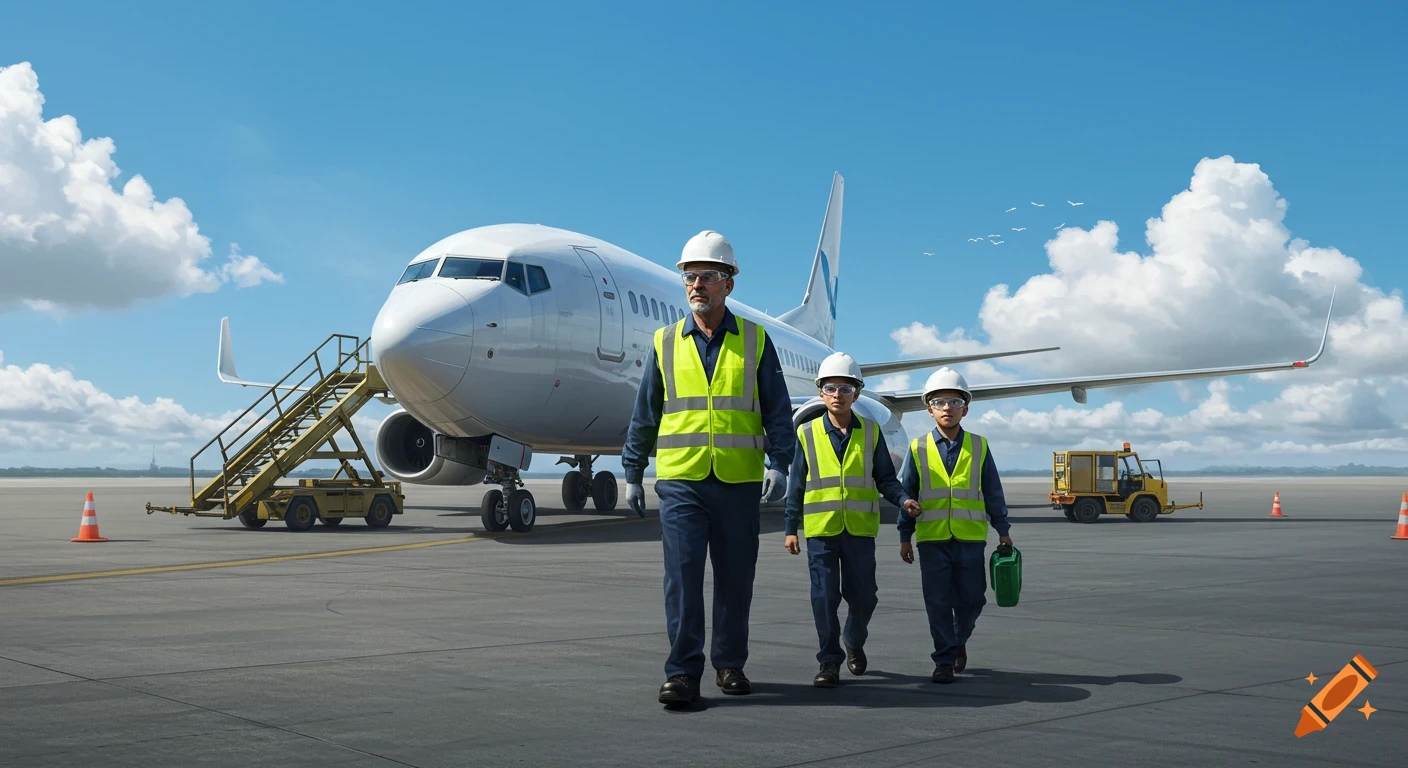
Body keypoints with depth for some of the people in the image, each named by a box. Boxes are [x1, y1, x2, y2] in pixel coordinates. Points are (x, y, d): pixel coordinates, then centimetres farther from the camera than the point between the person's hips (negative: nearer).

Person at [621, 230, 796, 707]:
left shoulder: (755, 341, 5)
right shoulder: (665, 343, 7)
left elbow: (777, 409, 5)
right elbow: (645, 415, 11)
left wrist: (779, 464, -7)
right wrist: (633, 474, 10)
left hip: (740, 483, 0)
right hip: (681, 480, 0)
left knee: (735, 579, 8)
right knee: (682, 577, -7)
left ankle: (729, 664, 22)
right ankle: (683, 672, -3)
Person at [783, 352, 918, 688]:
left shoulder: (870, 432, 5)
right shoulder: (808, 434, 3)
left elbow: (885, 478, 9)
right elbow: (797, 484, 7)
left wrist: (903, 500, -9)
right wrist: (791, 528, 6)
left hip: (860, 528, 1)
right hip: (820, 528, -1)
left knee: (862, 594, 7)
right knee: (824, 596, -3)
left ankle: (855, 642, 35)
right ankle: (830, 662, 6)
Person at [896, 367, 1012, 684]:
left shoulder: (978, 447, 6)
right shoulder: (918, 449, 3)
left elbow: (993, 492, 10)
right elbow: (906, 494, 6)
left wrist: (1003, 530, 9)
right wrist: (905, 536, 5)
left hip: (970, 538, 1)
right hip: (932, 539, -1)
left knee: (971, 599, 8)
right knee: (938, 603, 1)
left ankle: (958, 641, 35)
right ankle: (945, 660, 10)